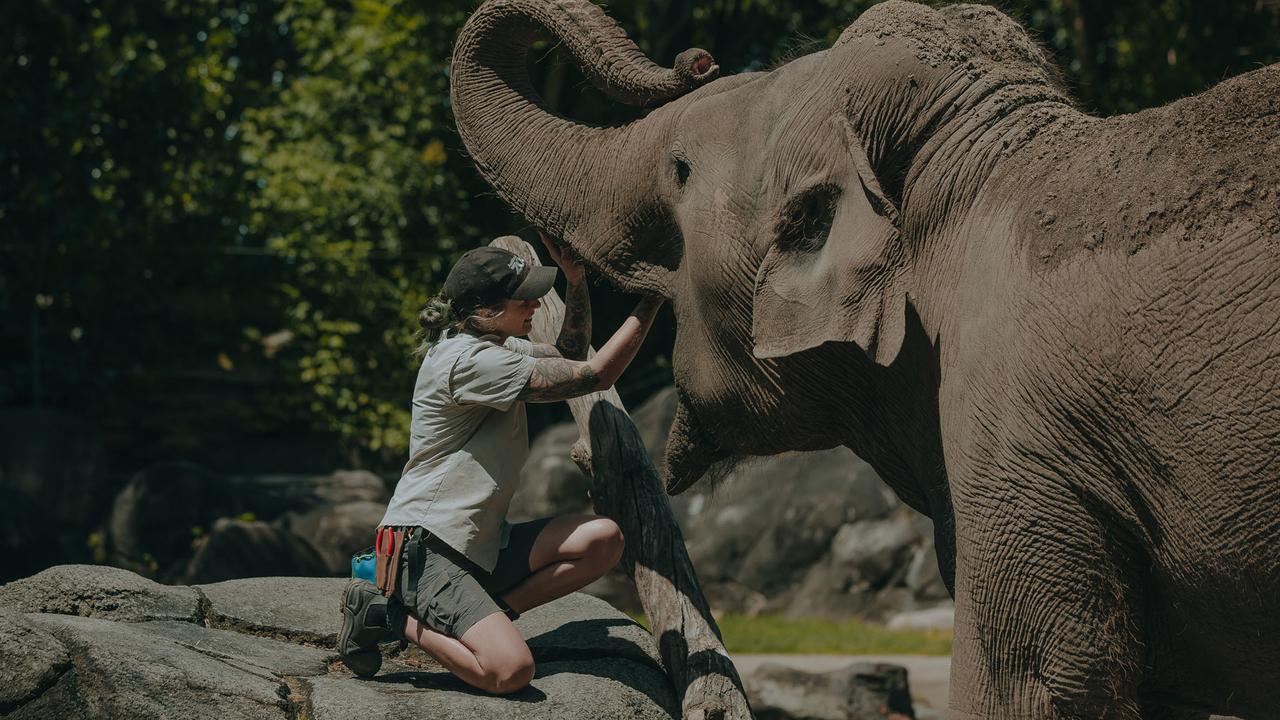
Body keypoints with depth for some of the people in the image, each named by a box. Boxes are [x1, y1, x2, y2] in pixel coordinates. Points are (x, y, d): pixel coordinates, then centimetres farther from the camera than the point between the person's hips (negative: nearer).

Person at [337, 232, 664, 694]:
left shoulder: (492, 345, 12)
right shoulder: (468, 360, -19)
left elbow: (570, 355, 26)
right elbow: (594, 376, -18)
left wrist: (576, 279, 10)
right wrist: (654, 298, -12)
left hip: (480, 544, 10)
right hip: (425, 548, -10)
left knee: (602, 540, -7)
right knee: (510, 671, -26)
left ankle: (488, 615, -2)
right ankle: (394, 616, -3)